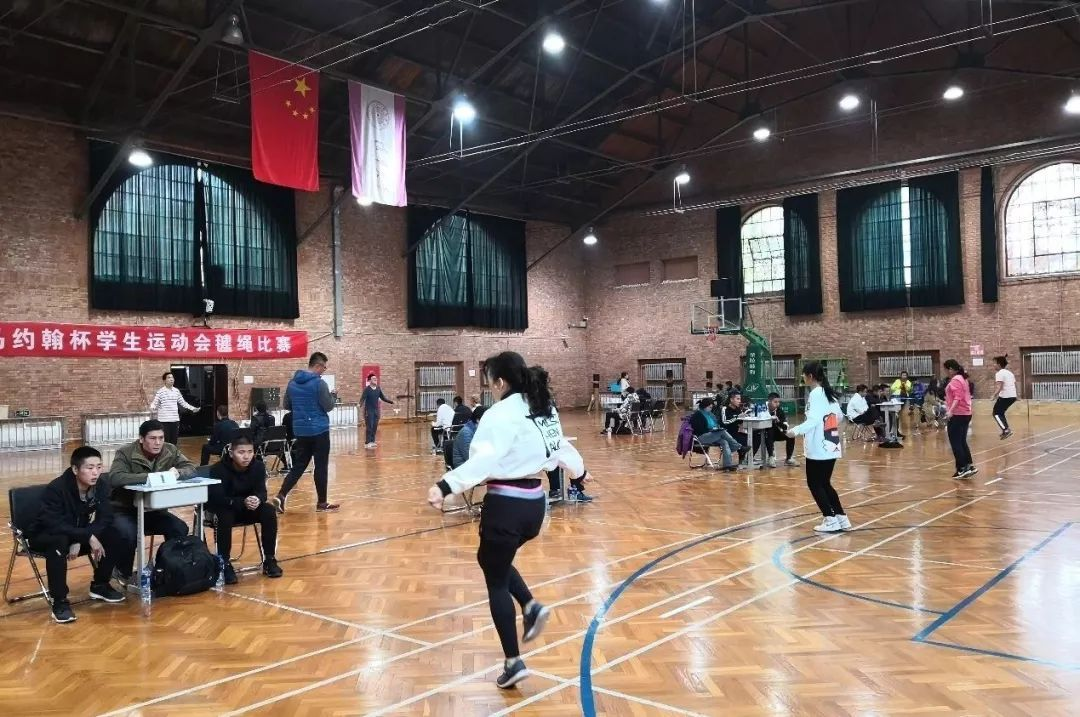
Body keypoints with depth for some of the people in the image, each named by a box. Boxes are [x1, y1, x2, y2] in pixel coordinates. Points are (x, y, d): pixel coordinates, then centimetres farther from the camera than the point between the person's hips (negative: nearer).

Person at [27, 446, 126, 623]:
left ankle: (100, 585, 6)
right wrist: (88, 537, -40)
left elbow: (104, 518, -15)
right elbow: (55, 526, -37)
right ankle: (59, 602, -27)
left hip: (78, 534, 5)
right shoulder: (56, 489, -29)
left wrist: (79, 541, -29)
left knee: (115, 535, -17)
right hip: (45, 536, -5)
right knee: (59, 542, -39)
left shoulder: (101, 486, -14)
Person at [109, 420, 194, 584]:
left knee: (180, 529, -17)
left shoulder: (170, 451, -2)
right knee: (128, 534, -33)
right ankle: (124, 573, -3)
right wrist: (147, 476, -40)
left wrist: (178, 472, -27)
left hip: (153, 509, 4)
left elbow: (191, 468, -4)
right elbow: (114, 478, -31)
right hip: (124, 510, -4)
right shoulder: (125, 453, -16)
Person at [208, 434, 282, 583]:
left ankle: (269, 560, -11)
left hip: (247, 509, 4)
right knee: (225, 517, -36)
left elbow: (261, 492, -16)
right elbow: (217, 499, -31)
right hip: (223, 509, -4)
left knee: (269, 511, -22)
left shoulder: (258, 466, -12)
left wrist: (257, 500, -42)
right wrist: (243, 502, -46)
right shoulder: (218, 469, -23)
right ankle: (225, 564, -21)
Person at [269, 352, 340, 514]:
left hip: (300, 431, 6)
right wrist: (331, 396, 5)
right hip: (319, 430, -6)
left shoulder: (292, 383, 8)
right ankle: (321, 503, 9)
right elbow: (328, 406, -13)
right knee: (321, 466, 3)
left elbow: (287, 406, 15)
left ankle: (280, 496, -3)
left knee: (298, 466, 11)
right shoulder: (319, 383, -14)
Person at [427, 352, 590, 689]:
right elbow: (561, 446, 24)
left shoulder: (502, 414, -15)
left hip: (506, 504, -8)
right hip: (535, 503, 8)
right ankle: (531, 607, 12)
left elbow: (483, 459, -30)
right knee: (492, 560, 29)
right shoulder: (545, 410, 9)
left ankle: (513, 662, 10)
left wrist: (445, 486, -40)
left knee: (496, 582, 7)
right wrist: (580, 471, 43)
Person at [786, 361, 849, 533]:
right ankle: (842, 518, 16)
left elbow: (813, 420, -25)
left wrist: (796, 431, -34)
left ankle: (831, 520, 3)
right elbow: (839, 417, 25)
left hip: (819, 448, -9)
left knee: (815, 484, 3)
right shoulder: (830, 393, 12)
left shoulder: (815, 394, -13)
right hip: (832, 447, 9)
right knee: (825, 484, 17)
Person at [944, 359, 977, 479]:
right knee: (962, 442, 14)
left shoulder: (955, 380, -14)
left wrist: (950, 411, -35)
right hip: (965, 414, 10)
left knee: (955, 443, -5)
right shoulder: (962, 378, 17)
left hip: (957, 415, -10)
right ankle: (969, 466, 12)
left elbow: (957, 397, -25)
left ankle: (962, 469, -5)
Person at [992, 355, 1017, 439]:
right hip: (1013, 396, 9)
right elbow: (1015, 384, 21)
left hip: (1005, 396, -9)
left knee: (996, 413, 0)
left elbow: (999, 386, -22)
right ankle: (1006, 429, 15)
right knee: (1001, 412, 20)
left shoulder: (999, 373, -10)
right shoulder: (1010, 372, 17)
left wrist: (995, 394, -29)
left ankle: (1006, 430, -14)